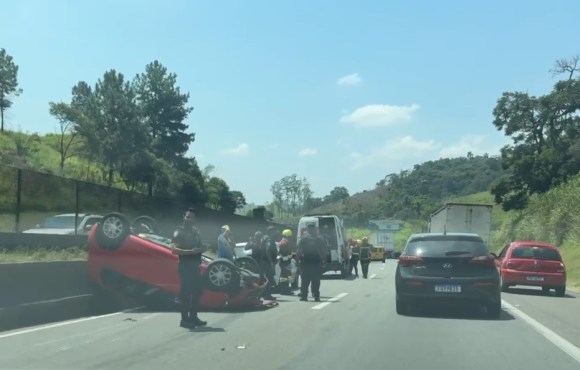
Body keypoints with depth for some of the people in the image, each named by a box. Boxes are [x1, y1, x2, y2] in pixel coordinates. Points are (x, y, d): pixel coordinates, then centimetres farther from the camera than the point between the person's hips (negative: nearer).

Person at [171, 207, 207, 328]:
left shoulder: (195, 231, 15)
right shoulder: (179, 232, -9)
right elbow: (174, 249, -21)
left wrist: (201, 249, 7)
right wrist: (190, 251, -27)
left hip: (195, 265, 8)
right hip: (185, 265, -8)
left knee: (197, 291, 12)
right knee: (185, 292, -6)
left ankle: (193, 317, 21)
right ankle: (184, 319, -1)